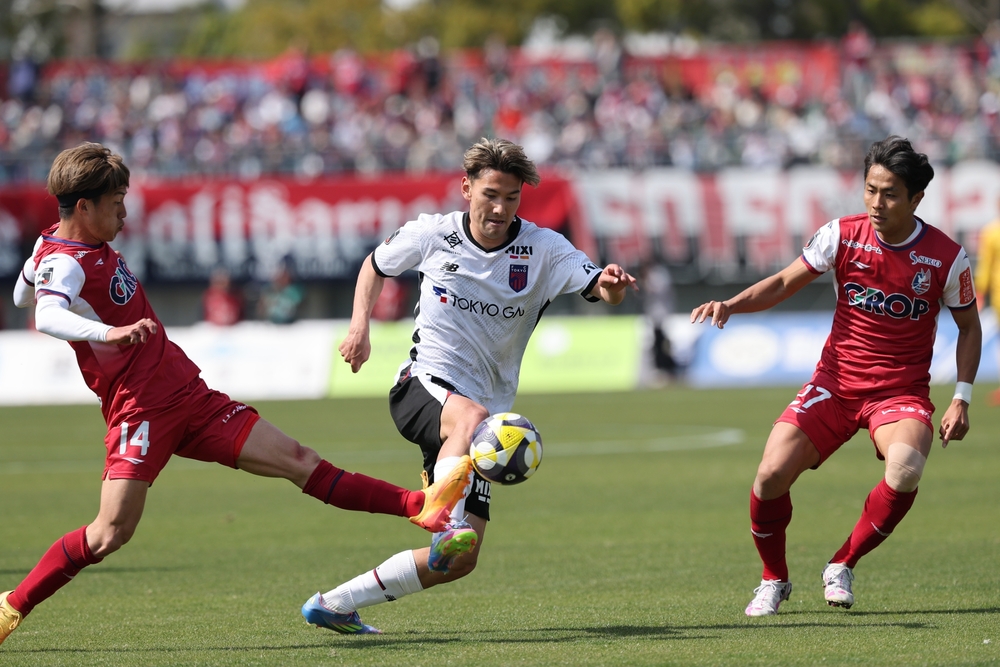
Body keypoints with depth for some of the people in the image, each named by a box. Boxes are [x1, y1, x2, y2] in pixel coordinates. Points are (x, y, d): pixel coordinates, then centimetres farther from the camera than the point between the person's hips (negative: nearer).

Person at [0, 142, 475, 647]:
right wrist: (109, 333, -54)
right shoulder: (64, 261, -15)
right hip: (142, 410, -9)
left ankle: (420, 505, -2)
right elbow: (47, 316, -38)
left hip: (188, 396, 9)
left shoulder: (76, 244, 14)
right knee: (111, 532, -17)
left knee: (295, 460, 3)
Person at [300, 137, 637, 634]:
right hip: (423, 385, -3)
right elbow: (376, 264, 18)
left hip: (484, 414, 3)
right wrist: (359, 325, 4)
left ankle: (335, 604, 5)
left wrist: (612, 285, -43)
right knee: (471, 416, -40)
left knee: (460, 559, -5)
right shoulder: (431, 235, -2)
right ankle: (446, 523, -55)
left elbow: (600, 289, -19)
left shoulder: (544, 249, -4)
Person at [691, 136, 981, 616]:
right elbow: (784, 283, 3)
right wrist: (730, 305, -15)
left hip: (903, 392, -2)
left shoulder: (946, 257, -7)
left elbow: (969, 326, 7)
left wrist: (961, 399, -2)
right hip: (836, 382, 2)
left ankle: (843, 566, -8)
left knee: (906, 468, -34)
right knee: (772, 474, -17)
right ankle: (774, 580, 11)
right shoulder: (842, 236, -6)